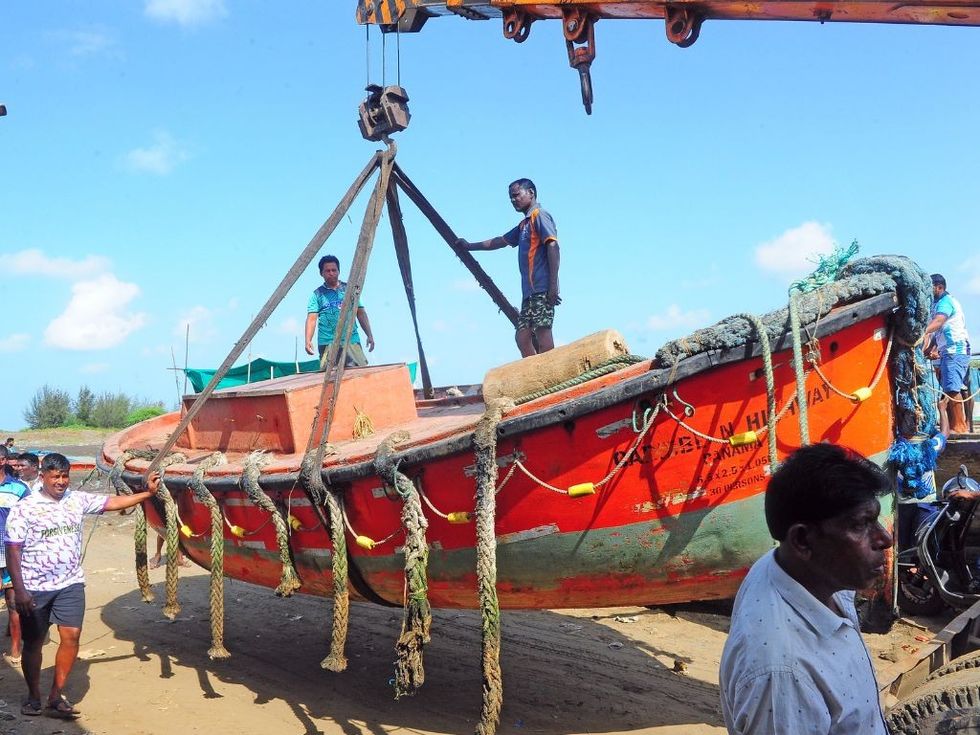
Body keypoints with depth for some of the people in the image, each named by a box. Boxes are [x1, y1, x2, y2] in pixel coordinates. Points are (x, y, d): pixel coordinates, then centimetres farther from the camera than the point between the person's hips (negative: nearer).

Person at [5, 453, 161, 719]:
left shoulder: (77, 500, 4)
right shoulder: (24, 508, -8)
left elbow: (113, 502, 8)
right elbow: (13, 551, -10)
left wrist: (147, 493, 0)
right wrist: (19, 590, -15)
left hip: (71, 584, 3)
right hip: (35, 588, -3)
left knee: (71, 636, -6)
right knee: (33, 643, 7)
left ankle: (55, 697, 4)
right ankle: (33, 697, 25)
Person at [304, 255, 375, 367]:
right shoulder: (318, 294, 9)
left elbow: (361, 313, 16)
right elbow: (312, 318, 0)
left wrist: (369, 335, 6)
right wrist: (308, 341, -15)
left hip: (352, 341, 2)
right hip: (328, 344, -1)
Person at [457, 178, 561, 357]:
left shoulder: (540, 216, -2)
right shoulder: (524, 224, 25)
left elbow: (553, 247, -13)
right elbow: (501, 241, 37)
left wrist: (553, 285, -20)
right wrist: (470, 246, 42)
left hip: (542, 289, -9)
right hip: (530, 291, 9)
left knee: (542, 333, -16)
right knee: (522, 336, 3)